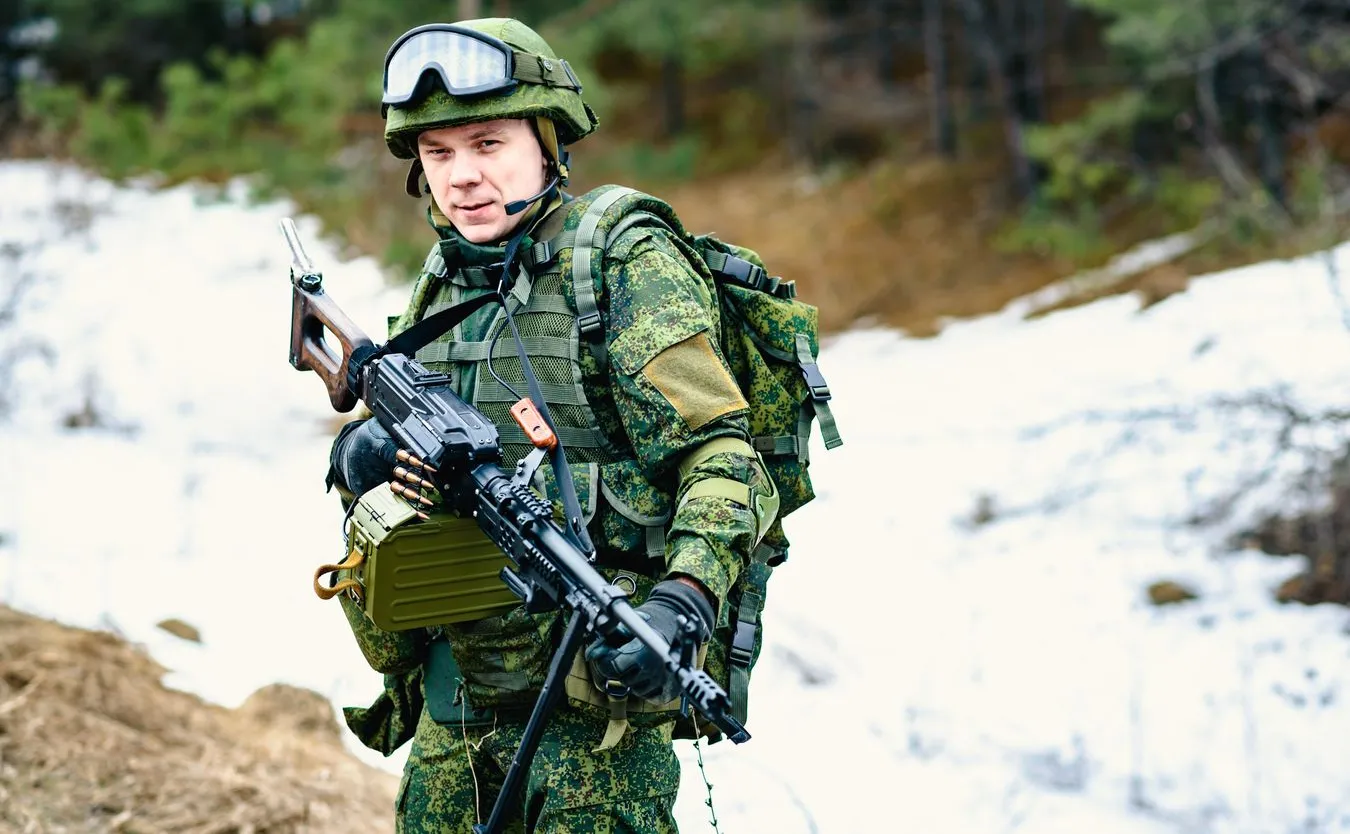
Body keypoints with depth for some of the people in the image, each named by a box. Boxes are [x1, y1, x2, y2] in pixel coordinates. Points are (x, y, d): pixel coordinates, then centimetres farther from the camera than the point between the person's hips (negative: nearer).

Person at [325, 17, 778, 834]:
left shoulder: (629, 267, -9)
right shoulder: (440, 284, 12)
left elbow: (724, 460, -15)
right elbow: (382, 438, 20)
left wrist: (679, 605, -30)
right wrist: (359, 452, -4)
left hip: (594, 687, -7)